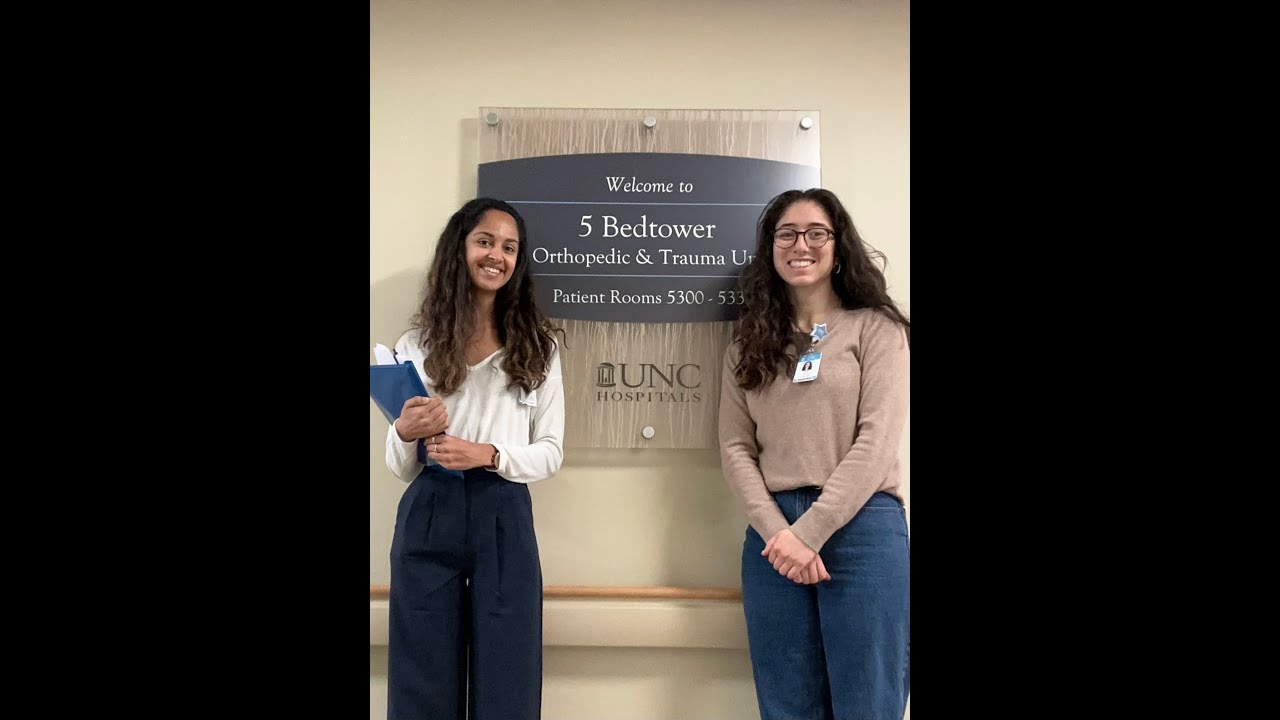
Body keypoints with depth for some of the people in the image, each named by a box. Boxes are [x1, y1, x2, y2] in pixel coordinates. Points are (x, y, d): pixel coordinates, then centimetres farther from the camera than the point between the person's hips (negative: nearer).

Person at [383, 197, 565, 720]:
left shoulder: (538, 346, 4)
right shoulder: (417, 345, 5)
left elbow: (551, 453, 2)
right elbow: (401, 469, 7)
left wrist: (490, 454, -15)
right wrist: (406, 435, -16)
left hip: (503, 521, 0)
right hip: (428, 521, 1)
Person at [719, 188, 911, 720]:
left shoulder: (876, 328, 2)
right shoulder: (749, 341, 13)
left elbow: (876, 442, -7)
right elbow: (734, 447, 5)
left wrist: (810, 532, -13)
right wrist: (777, 532, -9)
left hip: (862, 528, -3)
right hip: (774, 534, 3)